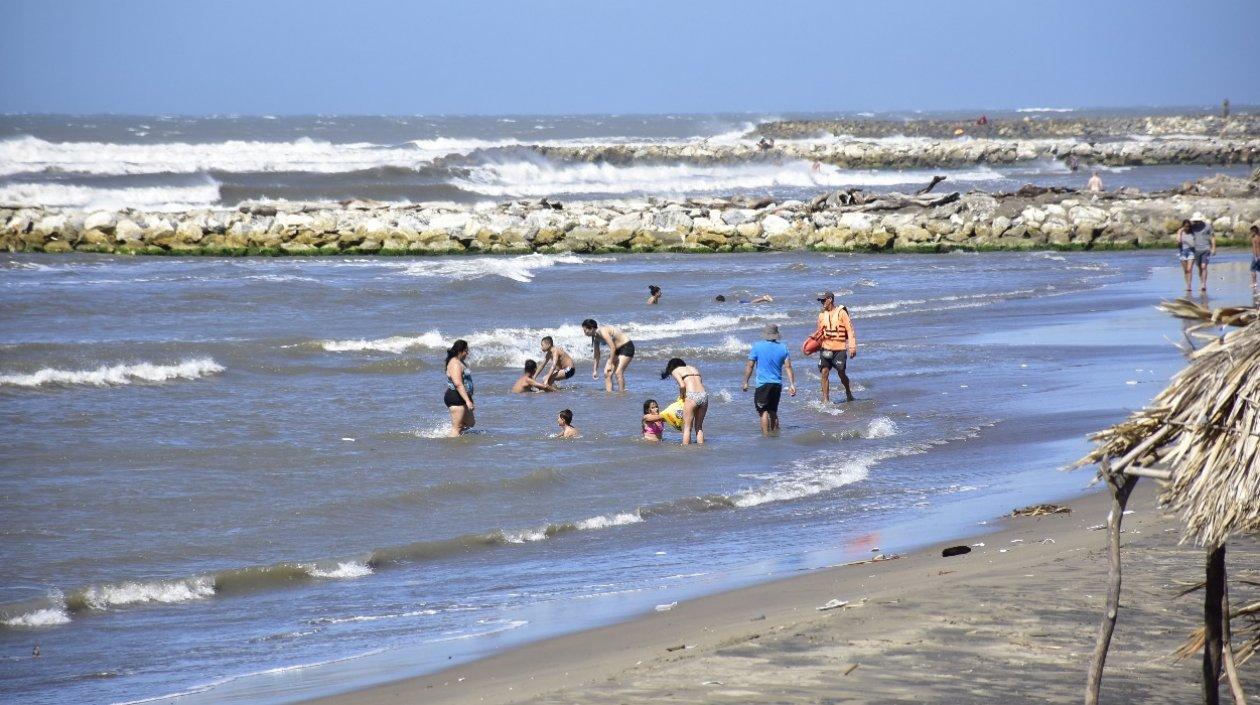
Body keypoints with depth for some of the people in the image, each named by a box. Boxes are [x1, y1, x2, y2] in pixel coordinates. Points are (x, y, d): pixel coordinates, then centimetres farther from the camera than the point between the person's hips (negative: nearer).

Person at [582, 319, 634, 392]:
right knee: (607, 373, -1)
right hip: (617, 350, 9)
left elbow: (613, 347, -27)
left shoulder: (603, 331, -25)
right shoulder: (596, 337, 2)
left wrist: (610, 364, -24)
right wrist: (595, 370, 13)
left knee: (618, 372, -19)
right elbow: (597, 355, 12)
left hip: (627, 347, -9)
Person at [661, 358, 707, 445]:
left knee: (687, 428, 2)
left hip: (692, 396, -6)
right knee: (699, 427, 17)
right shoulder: (693, 369, 27)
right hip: (704, 395, 6)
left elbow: (682, 386, -6)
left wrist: (681, 396, 12)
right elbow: (701, 382, 18)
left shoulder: (675, 371, 9)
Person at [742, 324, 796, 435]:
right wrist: (792, 385, 2)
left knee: (763, 411, -4)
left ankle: (765, 434, -12)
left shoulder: (757, 346, -5)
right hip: (777, 384, 4)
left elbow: (750, 366, -4)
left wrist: (745, 382, 4)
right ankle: (775, 432, 23)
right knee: (773, 411, 17)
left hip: (763, 384, -4)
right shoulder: (782, 347, 4)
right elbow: (788, 367, 1)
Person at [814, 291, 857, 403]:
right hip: (826, 348, 4)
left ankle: (848, 393, 30)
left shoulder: (841, 313, -5)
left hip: (839, 349, -4)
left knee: (841, 373, 4)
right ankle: (826, 399, -4)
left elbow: (850, 330, -6)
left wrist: (852, 347, -11)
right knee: (824, 373, -7)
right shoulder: (822, 315, 9)